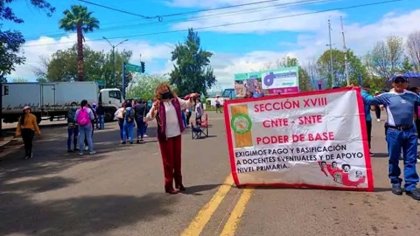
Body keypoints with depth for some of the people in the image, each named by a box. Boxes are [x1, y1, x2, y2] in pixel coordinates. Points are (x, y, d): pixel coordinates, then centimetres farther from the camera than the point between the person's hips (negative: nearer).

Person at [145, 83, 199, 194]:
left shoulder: (175, 100, 5)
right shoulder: (158, 104, -8)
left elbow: (187, 104, 23)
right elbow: (148, 118, -15)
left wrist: (191, 98, 4)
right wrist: (154, 108, -32)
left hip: (176, 134, 5)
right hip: (165, 136, -5)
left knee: (177, 160, 14)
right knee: (168, 161, 2)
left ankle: (178, 183, 27)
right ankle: (169, 186, 11)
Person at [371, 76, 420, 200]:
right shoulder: (387, 96, 0)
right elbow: (370, 100, 1)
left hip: (410, 131, 3)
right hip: (394, 132, -3)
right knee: (394, 159, 7)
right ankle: (395, 183, 23)